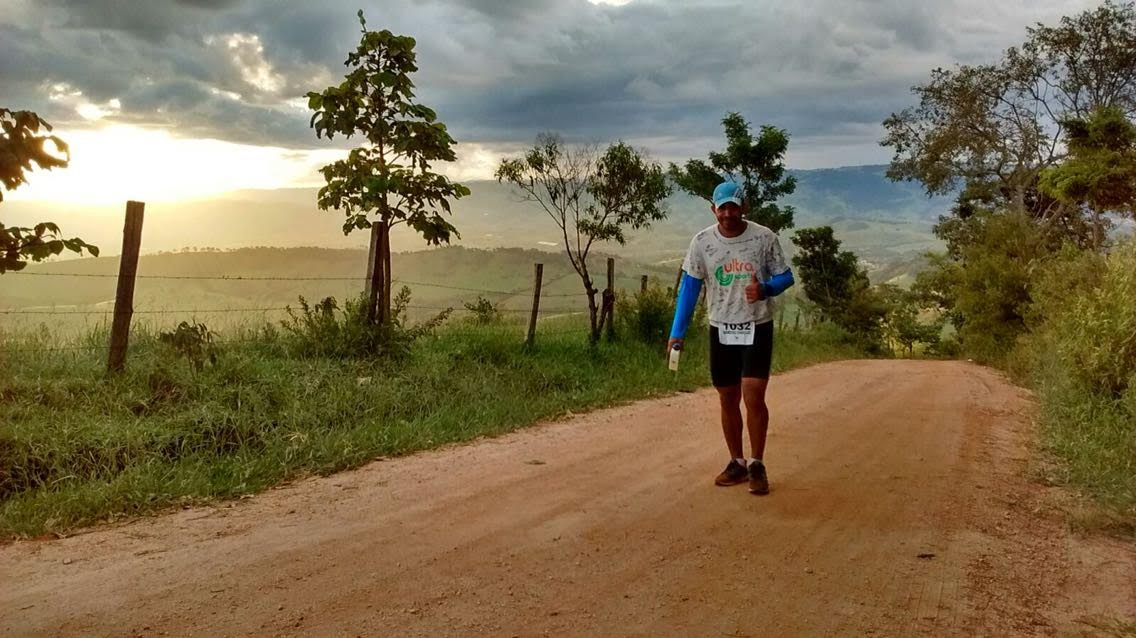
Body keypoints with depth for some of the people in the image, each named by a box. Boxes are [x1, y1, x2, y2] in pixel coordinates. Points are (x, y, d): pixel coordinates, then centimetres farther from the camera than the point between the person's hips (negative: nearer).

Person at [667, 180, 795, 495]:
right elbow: (689, 287, 0)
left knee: (753, 397, -12)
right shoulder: (702, 241, -3)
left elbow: (785, 277, 0)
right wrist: (677, 332, -6)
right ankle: (737, 462, 23)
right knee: (728, 400, 9)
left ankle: (757, 465, 3)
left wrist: (765, 288, -23)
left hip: (757, 329, -2)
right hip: (721, 330, 3)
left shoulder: (765, 238, -8)